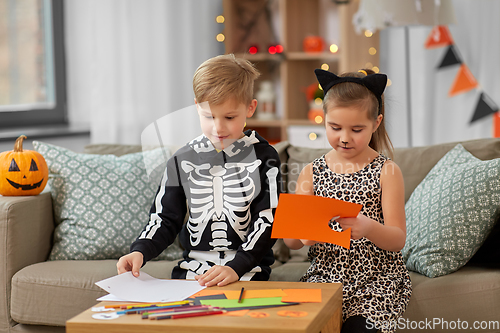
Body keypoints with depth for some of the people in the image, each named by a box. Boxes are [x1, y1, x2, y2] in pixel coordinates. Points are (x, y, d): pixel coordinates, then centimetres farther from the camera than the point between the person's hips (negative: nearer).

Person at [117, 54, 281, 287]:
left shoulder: (262, 158, 1)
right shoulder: (182, 161, 9)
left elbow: (267, 221, -4)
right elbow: (166, 219, 12)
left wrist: (235, 268, -18)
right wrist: (140, 251, -8)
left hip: (247, 270, -3)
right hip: (192, 268, 3)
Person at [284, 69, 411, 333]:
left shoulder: (386, 172, -1)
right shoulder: (311, 173, 5)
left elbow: (398, 240, -6)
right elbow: (291, 242, 5)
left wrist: (369, 228, -27)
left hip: (376, 281, -2)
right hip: (324, 276, 2)